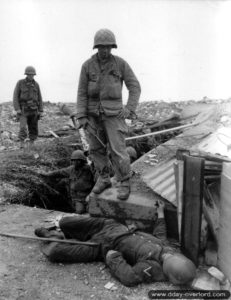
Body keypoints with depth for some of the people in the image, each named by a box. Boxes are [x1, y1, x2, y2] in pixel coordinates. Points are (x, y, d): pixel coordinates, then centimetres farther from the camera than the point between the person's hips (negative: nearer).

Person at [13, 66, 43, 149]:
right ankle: (21, 144, -14)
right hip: (23, 110, -3)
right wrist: (17, 109, -16)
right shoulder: (20, 83, -5)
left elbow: (39, 98, 8)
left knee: (33, 129, 4)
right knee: (23, 127, -21)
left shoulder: (36, 84, 6)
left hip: (33, 110, 4)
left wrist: (41, 111, 2)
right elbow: (15, 97, -6)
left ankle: (31, 144, 17)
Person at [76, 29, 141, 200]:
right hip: (94, 114, 3)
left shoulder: (121, 63, -7)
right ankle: (104, 179, 26)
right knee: (97, 149, 8)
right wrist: (81, 117, -9)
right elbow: (82, 93, -2)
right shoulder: (87, 66, -3)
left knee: (117, 149, -9)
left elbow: (135, 87, -5)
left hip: (113, 113, -3)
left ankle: (124, 184, 6)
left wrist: (129, 109, -16)